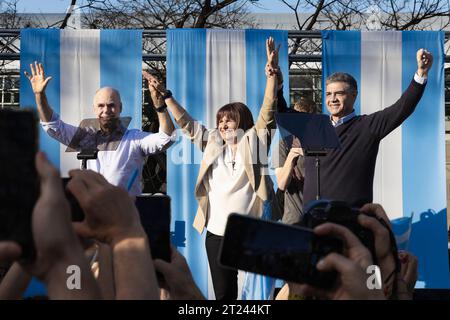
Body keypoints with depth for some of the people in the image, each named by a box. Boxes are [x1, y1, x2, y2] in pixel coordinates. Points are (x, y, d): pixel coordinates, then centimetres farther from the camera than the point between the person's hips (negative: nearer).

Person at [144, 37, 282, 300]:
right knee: (223, 293, 11)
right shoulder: (213, 143, 12)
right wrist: (164, 94, 11)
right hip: (216, 233, 4)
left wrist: (273, 74, -21)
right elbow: (186, 123, 15)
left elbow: (268, 111, -9)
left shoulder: (253, 142, 2)